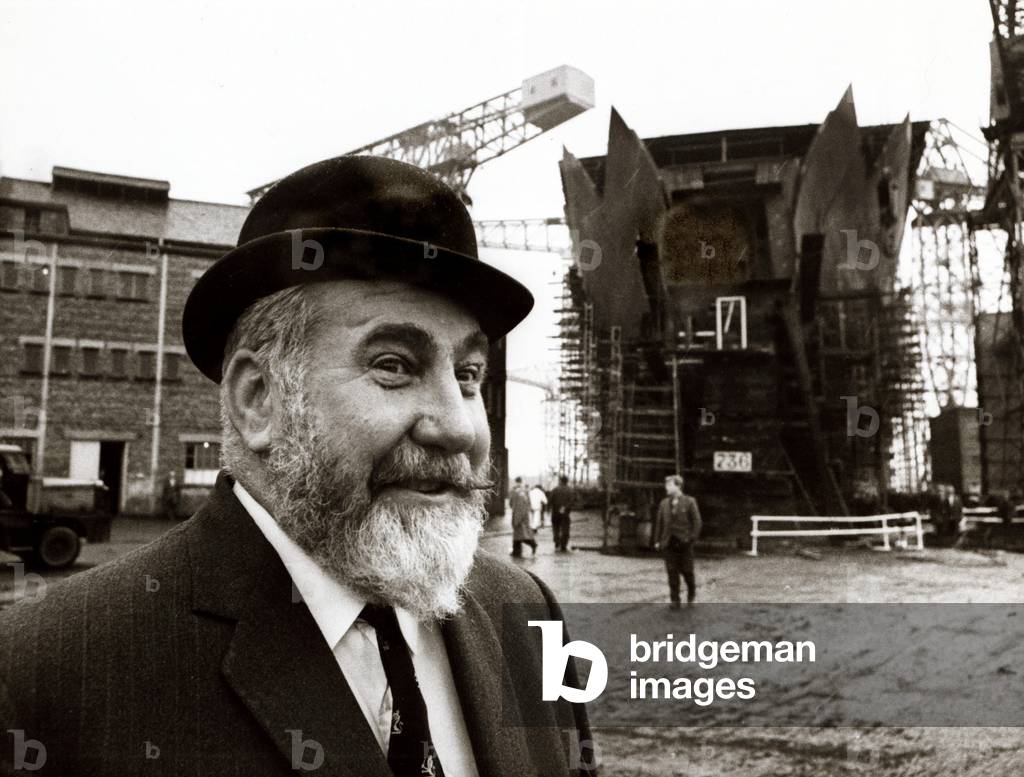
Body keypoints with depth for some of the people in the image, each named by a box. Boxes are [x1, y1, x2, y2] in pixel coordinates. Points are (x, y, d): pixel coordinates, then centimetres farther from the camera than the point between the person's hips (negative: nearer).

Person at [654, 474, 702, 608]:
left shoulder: (689, 502, -3)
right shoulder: (664, 503, 8)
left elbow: (696, 522, -4)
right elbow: (660, 523, 11)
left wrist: (692, 538, -10)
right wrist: (659, 540, 5)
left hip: (684, 543, -3)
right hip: (669, 543, 3)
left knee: (687, 571, 5)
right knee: (672, 572, 2)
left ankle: (691, 593, 31)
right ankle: (675, 600, 9)